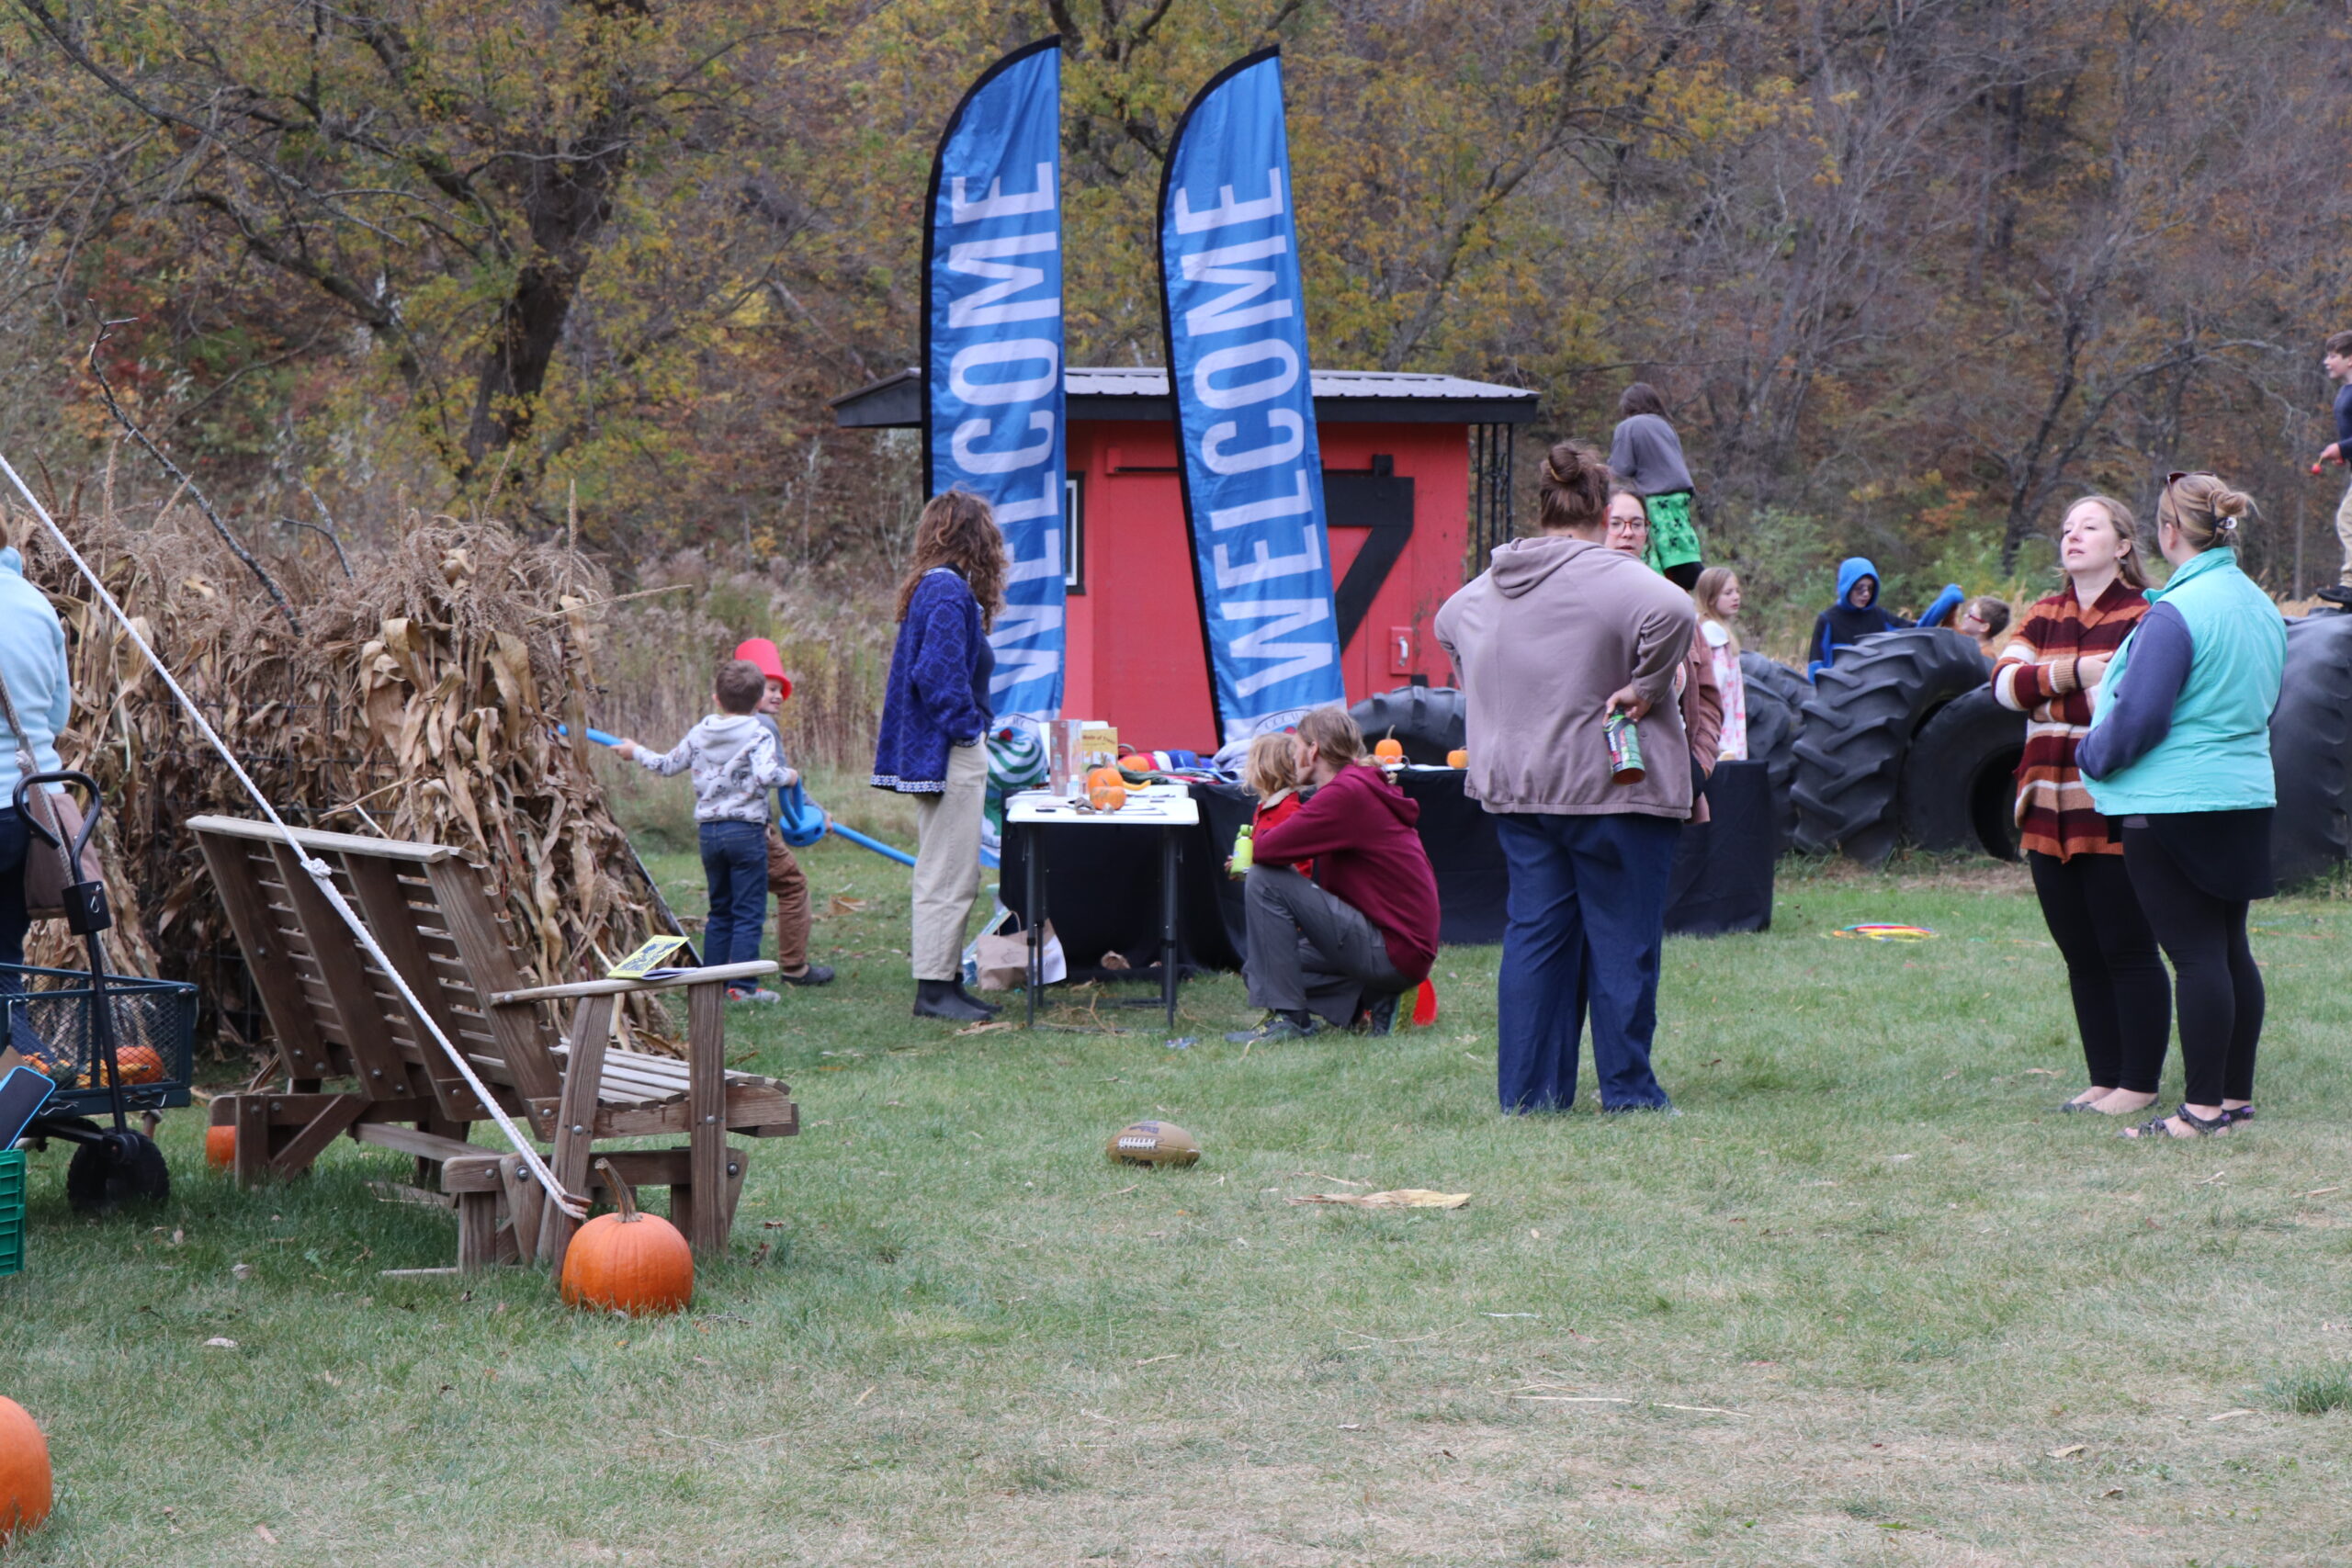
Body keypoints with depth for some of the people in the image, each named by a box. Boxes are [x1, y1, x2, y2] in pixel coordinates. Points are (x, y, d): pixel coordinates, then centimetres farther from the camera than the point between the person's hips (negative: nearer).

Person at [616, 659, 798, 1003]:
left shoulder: (699, 735, 7)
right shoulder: (758, 736, -10)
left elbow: (667, 765, 18)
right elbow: (765, 775, -27)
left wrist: (636, 752, 35)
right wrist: (788, 777, -6)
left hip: (709, 831, 5)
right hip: (747, 829, -5)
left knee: (720, 910, 17)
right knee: (748, 913, -3)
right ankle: (741, 985, -8)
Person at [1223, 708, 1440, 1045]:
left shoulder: (1346, 793, -15)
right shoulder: (1364, 788, 17)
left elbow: (1271, 849, -20)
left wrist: (1256, 843, 4)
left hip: (1394, 953, -10)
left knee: (1265, 881, -14)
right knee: (1258, 967, 19)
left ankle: (1286, 1017, -13)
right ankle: (1368, 1003, 9)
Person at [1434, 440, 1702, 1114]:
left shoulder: (1485, 587, 10)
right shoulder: (1613, 578, -14)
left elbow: (1448, 627, 31)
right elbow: (1673, 615, -32)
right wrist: (1643, 691, -18)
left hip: (1517, 788, 6)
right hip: (1611, 790, -6)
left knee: (1534, 932, 10)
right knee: (1621, 938, 2)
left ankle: (1528, 1089, 10)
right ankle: (1627, 1088, 5)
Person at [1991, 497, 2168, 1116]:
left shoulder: (2144, 614, -4)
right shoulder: (2044, 616, 15)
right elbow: (2003, 680, -1)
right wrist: (2073, 673, -15)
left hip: (2115, 817, -6)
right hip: (2050, 816, 7)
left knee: (2127, 952, -2)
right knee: (2081, 956, 10)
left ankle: (2140, 1084, 5)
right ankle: (2104, 1080, 17)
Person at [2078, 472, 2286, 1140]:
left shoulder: (2174, 614, -18)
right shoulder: (2260, 607, 10)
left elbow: (2137, 717, -19)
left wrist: (2092, 755, -1)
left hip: (2173, 804, -8)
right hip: (2246, 798, 9)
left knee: (2196, 954, -6)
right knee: (2229, 946, 14)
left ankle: (2204, 1106, -3)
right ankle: (2237, 1094, 19)